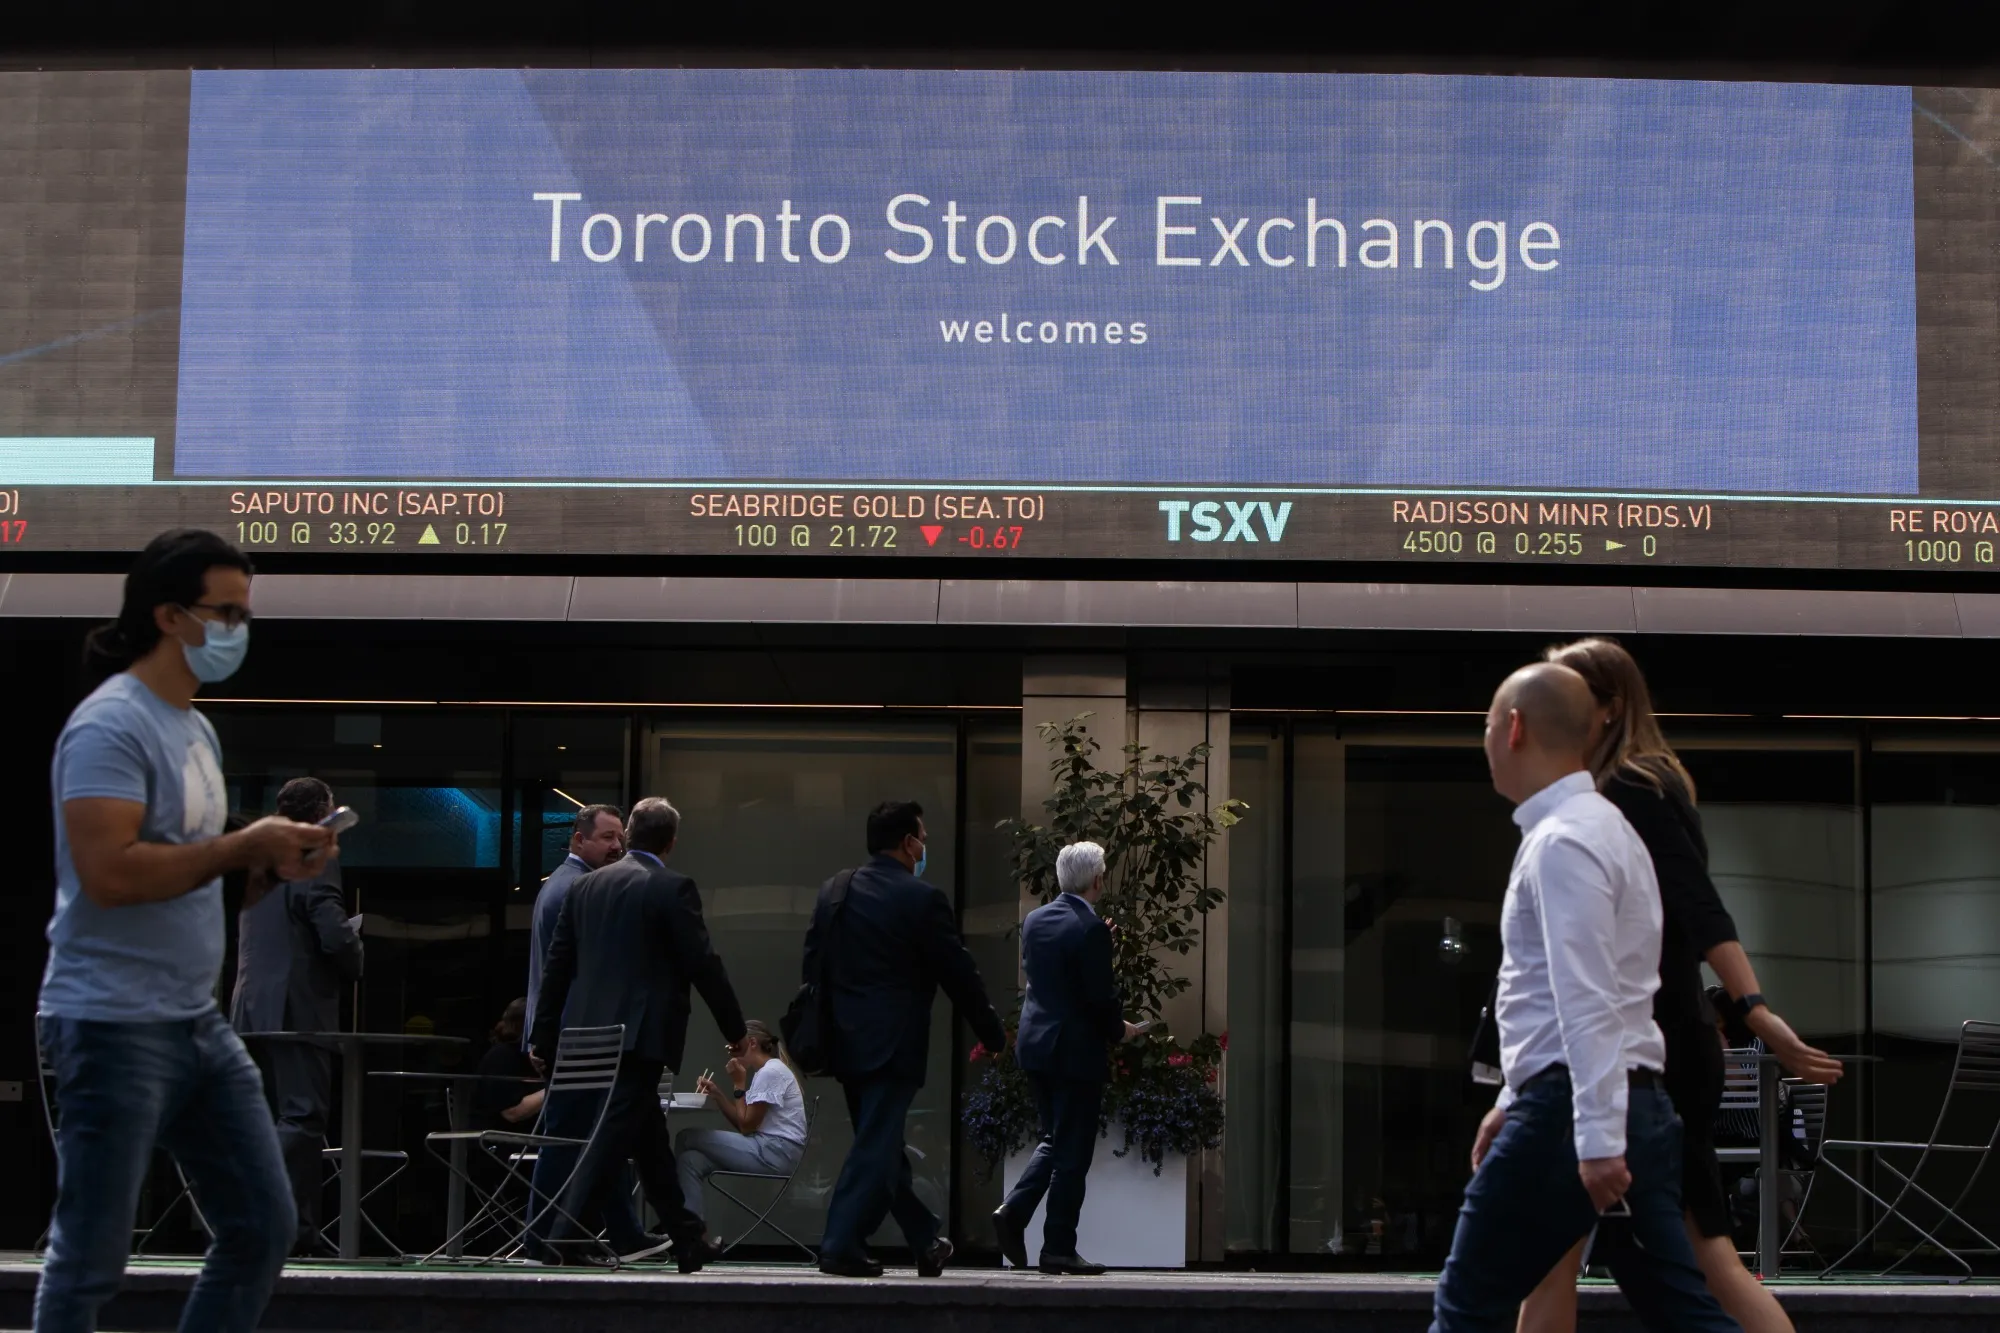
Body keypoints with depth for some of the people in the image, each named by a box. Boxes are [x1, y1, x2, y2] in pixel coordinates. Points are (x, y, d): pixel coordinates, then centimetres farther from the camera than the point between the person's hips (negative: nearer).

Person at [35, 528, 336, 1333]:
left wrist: (271, 864, 3)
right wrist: (243, 847, -18)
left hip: (199, 1023, 9)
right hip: (114, 1026, -9)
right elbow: (111, 874, -25)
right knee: (90, 1260, -1)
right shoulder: (111, 725, -14)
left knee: (263, 1227, 11)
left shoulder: (197, 730, 15)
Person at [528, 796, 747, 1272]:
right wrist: (735, 1030, 1)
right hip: (641, 1032, -7)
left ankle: (688, 1243, 22)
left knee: (651, 1142, 14)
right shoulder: (672, 889, -7)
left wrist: (544, 1036, 17)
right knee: (612, 1138, -5)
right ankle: (564, 1237, -11)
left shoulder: (586, 886, 10)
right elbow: (703, 964, -8)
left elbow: (558, 963, 12)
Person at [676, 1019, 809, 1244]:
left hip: (776, 1152, -10)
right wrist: (717, 1094, 8)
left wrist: (739, 1084, -7)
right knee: (691, 1160, -3)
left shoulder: (771, 1072, -12)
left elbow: (747, 1126, -13)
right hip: (768, 1149, 10)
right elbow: (743, 1125, 17)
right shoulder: (766, 1071, 18)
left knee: (687, 1139, -9)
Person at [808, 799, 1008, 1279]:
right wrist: (994, 1035, 5)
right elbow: (959, 974, -7)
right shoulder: (922, 898, -11)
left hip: (844, 1038, 7)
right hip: (893, 1042, -7)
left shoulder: (833, 889, 7)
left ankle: (927, 1241, 23)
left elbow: (812, 963, 12)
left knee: (882, 1145, 14)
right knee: (877, 1147, -4)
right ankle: (841, 1247, -8)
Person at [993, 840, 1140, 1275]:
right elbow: (1101, 996, -17)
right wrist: (1120, 1030, 2)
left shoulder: (1034, 920, 6)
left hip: (1034, 1044, 7)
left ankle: (1014, 1211, 4)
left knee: (1054, 1139, 20)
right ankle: (1059, 1249, 4)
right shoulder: (1091, 929, -16)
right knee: (1072, 1152, 1)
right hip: (1076, 1050, -7)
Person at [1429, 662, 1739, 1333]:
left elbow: (1587, 1003, -21)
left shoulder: (1563, 840, -13)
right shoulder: (1600, 825, 19)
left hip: (1576, 1111, -9)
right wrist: (1515, 1100, 28)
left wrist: (1596, 1140, -25)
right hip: (1634, 1104, 9)